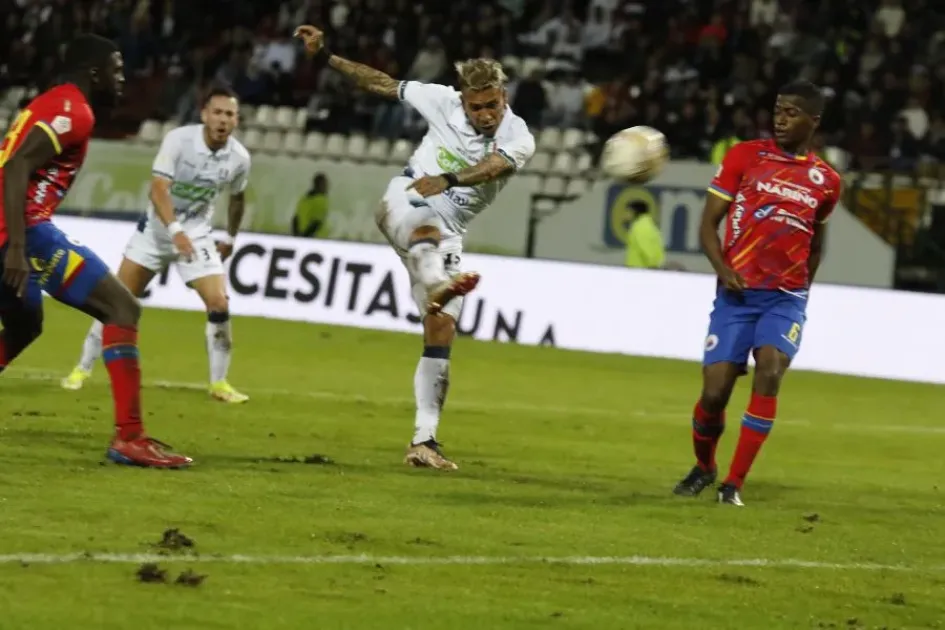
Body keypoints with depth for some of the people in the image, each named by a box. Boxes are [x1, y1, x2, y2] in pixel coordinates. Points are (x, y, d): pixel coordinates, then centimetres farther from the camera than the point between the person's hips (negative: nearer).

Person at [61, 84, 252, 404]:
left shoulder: (239, 158, -9)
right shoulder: (178, 140, -21)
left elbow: (237, 197, 12)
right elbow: (158, 189, -28)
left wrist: (230, 238, 17)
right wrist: (175, 230, -40)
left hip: (197, 234, 2)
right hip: (157, 227, -2)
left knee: (219, 304, -13)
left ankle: (219, 383, 2)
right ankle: (83, 368, 15)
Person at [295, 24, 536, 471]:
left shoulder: (518, 141, -10)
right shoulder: (443, 101, -4)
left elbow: (491, 166, -33)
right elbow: (382, 84, 9)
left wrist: (448, 180, -53)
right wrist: (324, 57, 9)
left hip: (449, 234, 2)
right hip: (406, 203, -2)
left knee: (441, 332, -5)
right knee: (428, 226, -40)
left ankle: (424, 441, -1)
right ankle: (438, 284, -77)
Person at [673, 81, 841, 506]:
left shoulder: (825, 180, 7)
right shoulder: (745, 156, 1)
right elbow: (708, 224, 1)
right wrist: (723, 270, -14)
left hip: (786, 298, 0)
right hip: (737, 293, 0)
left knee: (769, 372, -24)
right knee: (714, 391, -6)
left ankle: (734, 483, -16)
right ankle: (703, 467, 26)